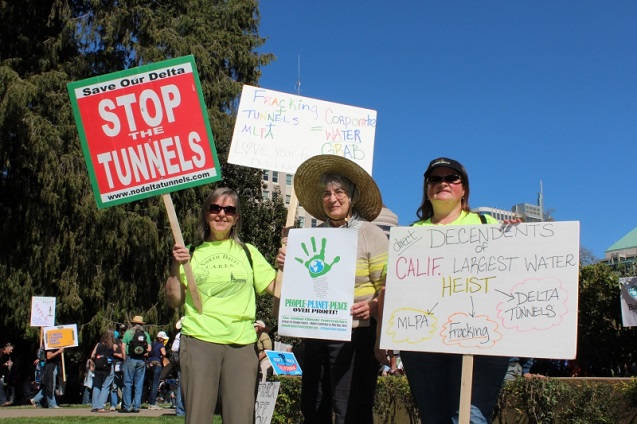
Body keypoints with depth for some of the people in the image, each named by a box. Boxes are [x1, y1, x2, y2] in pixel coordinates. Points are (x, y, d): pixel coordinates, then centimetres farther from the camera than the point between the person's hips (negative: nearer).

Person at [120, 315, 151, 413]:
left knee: (128, 383, 1)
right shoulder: (146, 334, 8)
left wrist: (124, 358, 3)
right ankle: (136, 406, 4)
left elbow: (123, 347, -4)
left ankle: (127, 406, -2)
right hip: (142, 360, 3)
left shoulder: (128, 332, 2)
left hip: (130, 359, -2)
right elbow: (149, 349, 1)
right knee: (139, 384, 6)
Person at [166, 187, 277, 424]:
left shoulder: (247, 252, 13)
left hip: (241, 344, 1)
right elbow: (174, 301, 7)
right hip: (199, 342, -1)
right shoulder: (192, 253, 9)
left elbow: (275, 287, 9)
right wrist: (176, 266, -5)